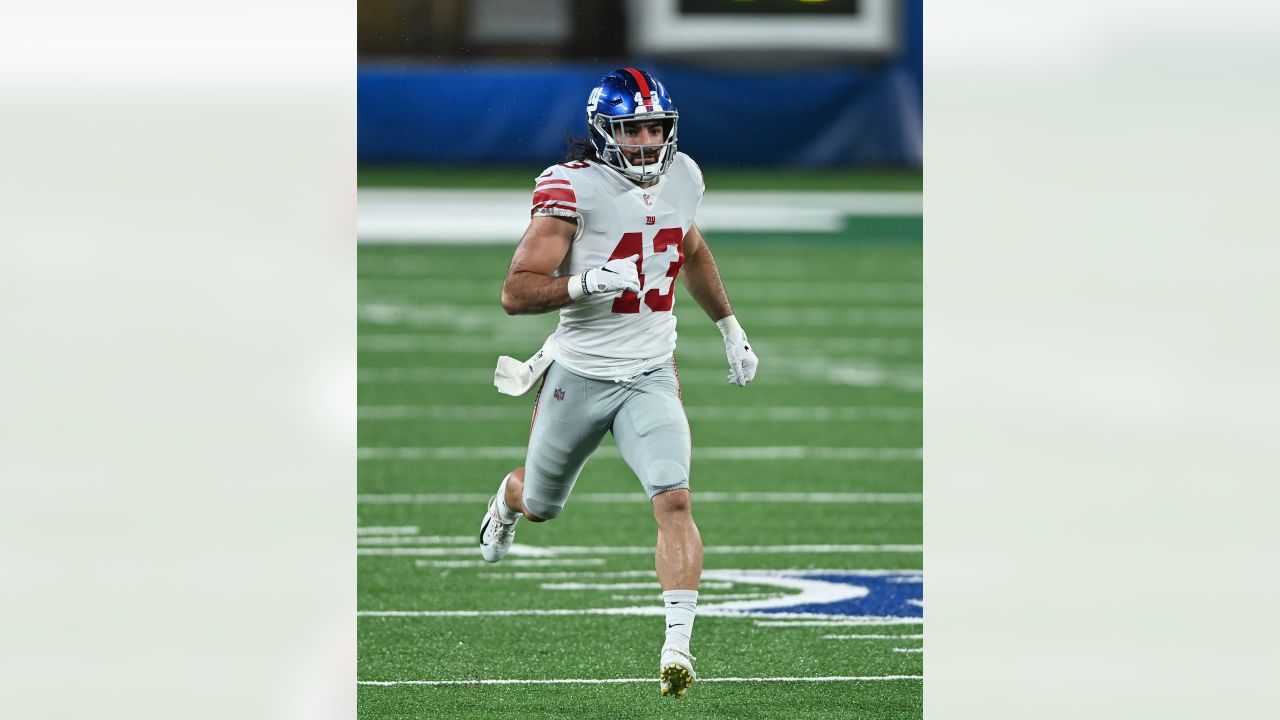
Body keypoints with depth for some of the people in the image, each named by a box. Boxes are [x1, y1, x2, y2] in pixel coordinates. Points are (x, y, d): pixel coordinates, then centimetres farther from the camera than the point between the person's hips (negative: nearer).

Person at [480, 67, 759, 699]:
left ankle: (677, 646, -23)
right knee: (542, 504, 20)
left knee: (674, 501, -19)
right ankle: (508, 500, 58)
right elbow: (516, 293, -20)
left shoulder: (680, 178, 1)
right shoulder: (573, 188, -17)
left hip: (650, 379, 2)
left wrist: (730, 328, 27)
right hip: (579, 378, -2)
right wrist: (587, 283, -35)